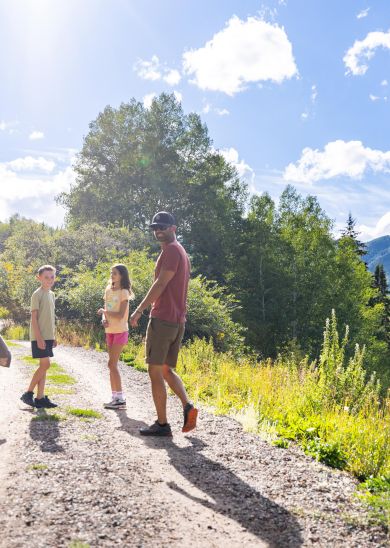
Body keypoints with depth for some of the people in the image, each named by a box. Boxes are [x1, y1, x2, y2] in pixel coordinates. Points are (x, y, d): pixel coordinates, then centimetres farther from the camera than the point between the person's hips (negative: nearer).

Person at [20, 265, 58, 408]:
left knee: (43, 366, 7)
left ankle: (40, 398, 10)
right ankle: (28, 393, 0)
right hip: (39, 336, -8)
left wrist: (54, 336, 17)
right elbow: (34, 317, -14)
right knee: (45, 364, -11)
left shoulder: (51, 294, 14)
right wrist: (39, 337, -18)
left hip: (48, 336, 8)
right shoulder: (37, 294, -10)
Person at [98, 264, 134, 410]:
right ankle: (115, 397, 15)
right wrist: (104, 319, -10)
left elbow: (120, 315, -19)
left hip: (120, 331, -7)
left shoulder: (123, 292, -11)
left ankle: (120, 399, -7)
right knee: (113, 364, 9)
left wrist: (103, 311, -12)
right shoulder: (108, 290, 11)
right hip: (110, 331, 7)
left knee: (112, 364, -12)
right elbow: (105, 310, 10)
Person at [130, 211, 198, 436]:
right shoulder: (183, 253, 20)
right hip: (178, 322, 10)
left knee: (155, 371, -2)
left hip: (162, 319, -10)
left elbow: (161, 284, -17)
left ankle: (162, 424, 1)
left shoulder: (171, 250, -9)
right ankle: (188, 406, -1)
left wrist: (140, 310, -15)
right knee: (166, 369, 16)